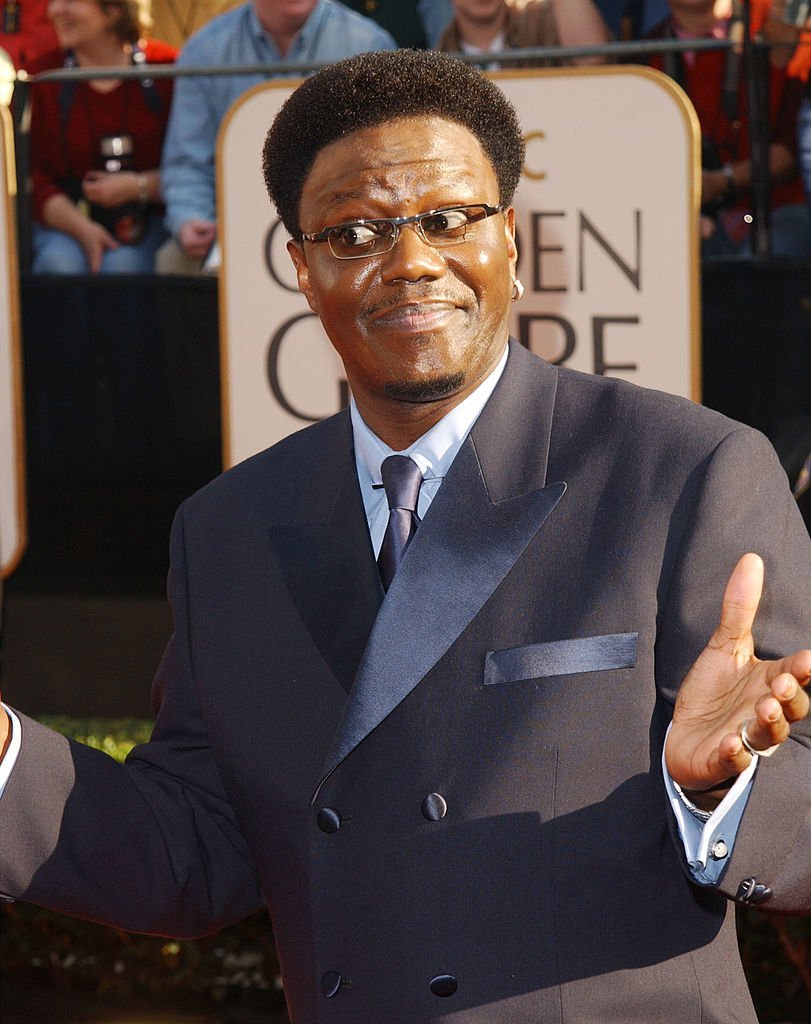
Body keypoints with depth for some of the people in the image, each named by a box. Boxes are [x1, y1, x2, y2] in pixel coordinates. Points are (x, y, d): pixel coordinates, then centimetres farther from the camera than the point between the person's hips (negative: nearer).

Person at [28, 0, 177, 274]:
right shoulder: (40, 79, 1)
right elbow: (32, 179, -2)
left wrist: (138, 186, -16)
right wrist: (81, 229, -17)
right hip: (65, 219, 1)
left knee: (121, 264, -33)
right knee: (60, 262, -32)